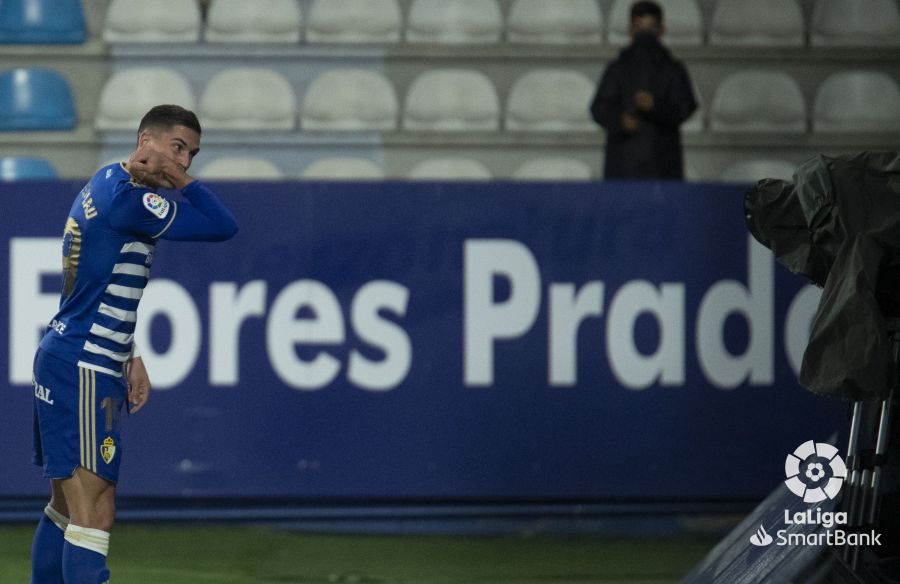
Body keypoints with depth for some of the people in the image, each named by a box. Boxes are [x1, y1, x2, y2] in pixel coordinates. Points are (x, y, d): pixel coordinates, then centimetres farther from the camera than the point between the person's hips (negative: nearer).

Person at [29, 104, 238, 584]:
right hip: (82, 370, -11)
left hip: (64, 360, 11)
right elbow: (223, 227, -19)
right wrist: (177, 180, -11)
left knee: (68, 505, 17)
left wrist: (129, 357, 20)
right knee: (93, 512, -17)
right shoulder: (127, 197, -17)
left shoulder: (106, 186, 15)